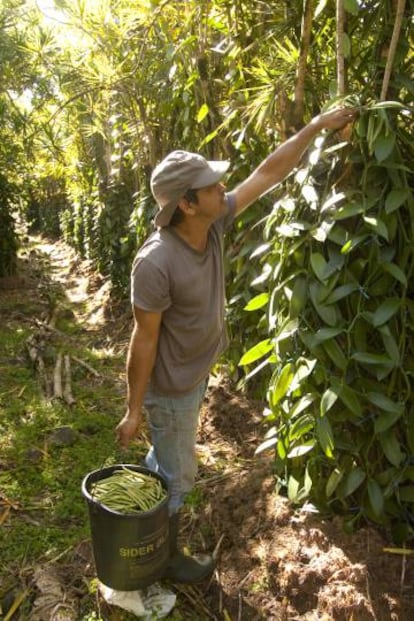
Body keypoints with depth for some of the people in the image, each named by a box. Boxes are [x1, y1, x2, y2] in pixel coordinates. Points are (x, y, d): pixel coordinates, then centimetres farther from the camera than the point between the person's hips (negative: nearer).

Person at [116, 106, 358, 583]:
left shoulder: (213, 225, -11)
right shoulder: (156, 264, -32)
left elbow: (268, 174, -3)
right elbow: (144, 341, -24)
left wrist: (317, 126, 0)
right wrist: (133, 411, -15)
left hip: (196, 375, 8)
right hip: (170, 389, -8)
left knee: (165, 460, 28)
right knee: (177, 477, 13)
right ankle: (164, 557, 38)